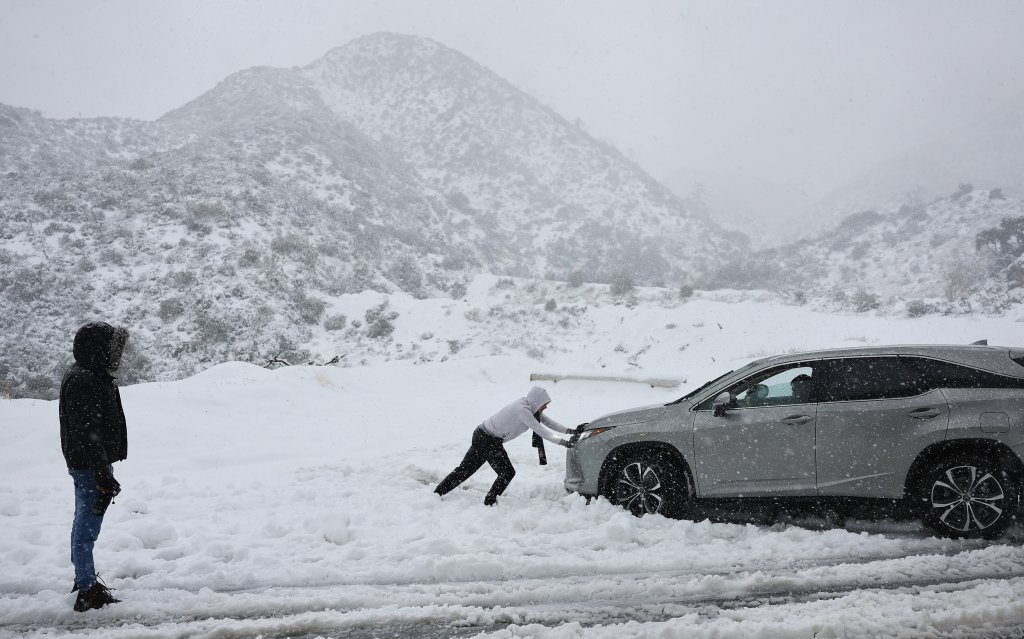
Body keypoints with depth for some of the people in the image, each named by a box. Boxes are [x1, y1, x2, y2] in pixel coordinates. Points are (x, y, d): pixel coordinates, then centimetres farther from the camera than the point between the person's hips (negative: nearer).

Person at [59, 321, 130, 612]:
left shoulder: (92, 376, 12)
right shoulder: (83, 381, -21)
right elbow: (88, 433, -25)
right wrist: (103, 476, -26)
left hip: (87, 465, 11)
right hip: (90, 466, -11)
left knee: (84, 524, 21)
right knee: (87, 527, -5)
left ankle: (84, 579, 34)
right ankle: (88, 591, 1)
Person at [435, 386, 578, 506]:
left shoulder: (528, 405, 5)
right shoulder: (523, 410, -23)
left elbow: (546, 420, 13)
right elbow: (540, 430, -25)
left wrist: (568, 430, 8)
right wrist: (563, 442, -24)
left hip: (482, 435, 9)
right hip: (488, 440, -9)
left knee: (465, 469, 14)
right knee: (507, 472, -4)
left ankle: (437, 493, 19)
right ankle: (489, 503, 2)